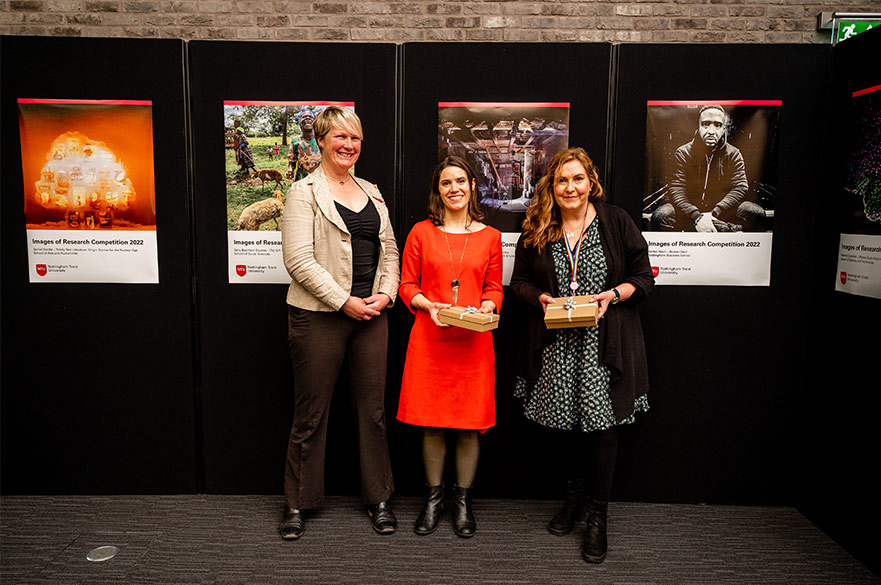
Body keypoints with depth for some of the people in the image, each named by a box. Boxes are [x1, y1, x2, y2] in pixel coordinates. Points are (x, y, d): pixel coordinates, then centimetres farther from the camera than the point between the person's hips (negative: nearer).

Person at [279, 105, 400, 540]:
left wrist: (386, 293, 0)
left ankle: (378, 499, 26)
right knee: (310, 413, 6)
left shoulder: (372, 193, 16)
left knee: (373, 409, 11)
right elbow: (298, 259, -12)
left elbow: (389, 250, 17)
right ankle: (297, 503, 24)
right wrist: (344, 301, -15)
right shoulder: (304, 192, -3)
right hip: (319, 316, -5)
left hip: (371, 315, 5)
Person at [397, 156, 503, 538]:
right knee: (432, 422, 6)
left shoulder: (489, 237, 9)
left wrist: (485, 308, -9)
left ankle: (463, 499, 24)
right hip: (430, 337, 0)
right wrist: (428, 304, -12)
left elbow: (494, 288, 11)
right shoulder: (421, 232, 6)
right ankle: (434, 497, 25)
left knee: (470, 423, 5)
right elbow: (407, 284, 6)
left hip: (473, 341, 1)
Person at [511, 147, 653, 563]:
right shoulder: (536, 230, 7)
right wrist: (543, 299, -9)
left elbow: (643, 276, 4)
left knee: (600, 424, -2)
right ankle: (576, 490, 35)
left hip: (603, 343, -2)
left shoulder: (616, 222, 1)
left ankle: (597, 514, 19)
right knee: (552, 423, 6)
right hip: (553, 344, 3)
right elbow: (520, 281, 10)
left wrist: (612, 295, -13)